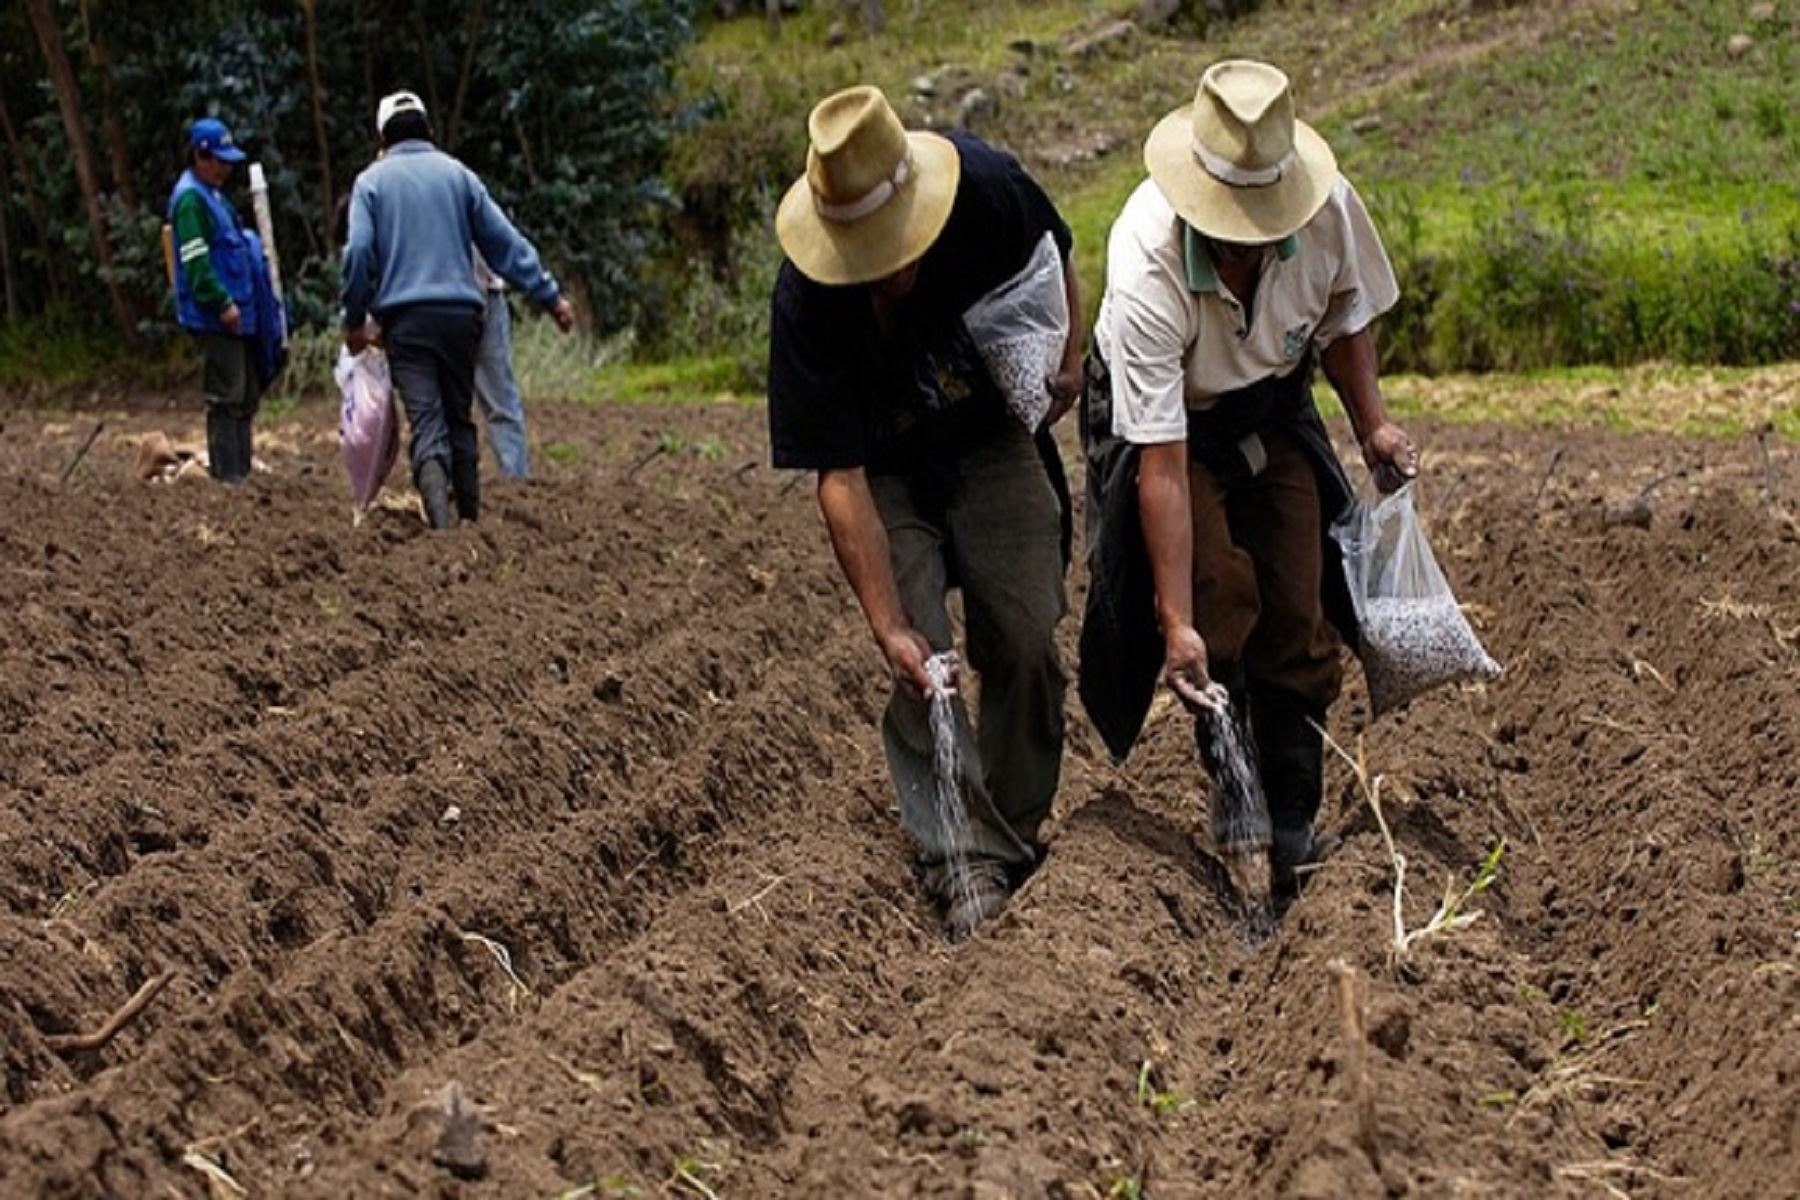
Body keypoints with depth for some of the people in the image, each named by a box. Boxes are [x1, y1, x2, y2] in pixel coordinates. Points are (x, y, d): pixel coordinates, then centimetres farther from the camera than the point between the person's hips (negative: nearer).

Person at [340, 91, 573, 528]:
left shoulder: (372, 181, 5)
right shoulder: (457, 174, 11)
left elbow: (358, 252, -6)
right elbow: (505, 241, 8)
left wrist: (355, 320, 2)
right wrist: (550, 295, 10)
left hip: (404, 318, -2)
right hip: (461, 313, 2)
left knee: (426, 425, -8)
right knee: (460, 419, 16)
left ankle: (440, 522, -26)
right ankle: (470, 518, 17)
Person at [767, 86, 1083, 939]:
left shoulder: (989, 190, -28)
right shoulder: (806, 304, -33)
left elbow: (1053, 262, 1)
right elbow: (839, 479, -29)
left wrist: (1067, 356, -7)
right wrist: (889, 627, -32)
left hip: (993, 442, 2)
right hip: (887, 472, -2)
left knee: (1026, 643, -4)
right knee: (920, 666, -14)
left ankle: (1020, 833, 12)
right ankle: (968, 866, -9)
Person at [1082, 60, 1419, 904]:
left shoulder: (1330, 208, -26)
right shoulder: (1148, 271, -38)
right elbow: (1163, 465, -37)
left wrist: (1371, 426, -7)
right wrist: (1176, 624, -36)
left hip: (1273, 410, 4)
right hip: (1168, 421, -4)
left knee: (1300, 619, -2)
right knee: (1219, 594, -24)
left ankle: (1294, 831, 11)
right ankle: (1236, 800, -8)